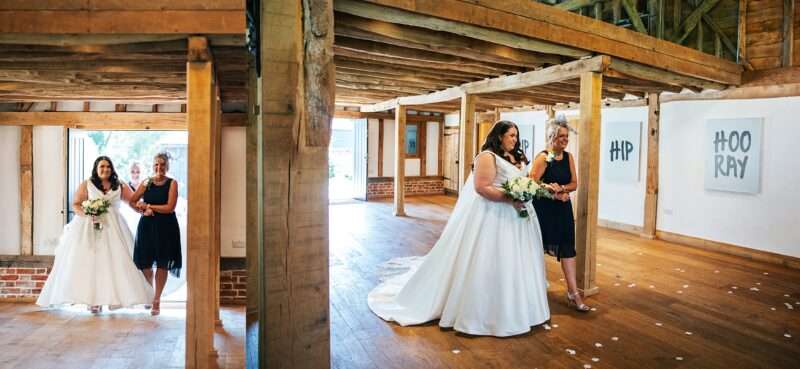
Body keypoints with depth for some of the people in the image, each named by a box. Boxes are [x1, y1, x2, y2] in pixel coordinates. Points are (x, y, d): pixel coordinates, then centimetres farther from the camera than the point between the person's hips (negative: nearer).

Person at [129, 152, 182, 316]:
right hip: (147, 226, 3)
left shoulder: (172, 183, -4)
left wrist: (148, 206, -7)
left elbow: (170, 207, -12)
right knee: (144, 262, 6)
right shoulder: (146, 183, 7)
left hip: (166, 227, -3)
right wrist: (144, 210, -5)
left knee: (162, 264, 4)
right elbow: (132, 201, 13)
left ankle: (157, 300, 16)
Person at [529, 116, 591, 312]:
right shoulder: (543, 157, -13)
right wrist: (555, 194, -21)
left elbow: (574, 184, 4)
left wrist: (561, 188, -15)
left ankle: (573, 293, 2)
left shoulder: (568, 157, 4)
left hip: (563, 208, 5)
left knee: (567, 247, 0)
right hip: (543, 208, -5)